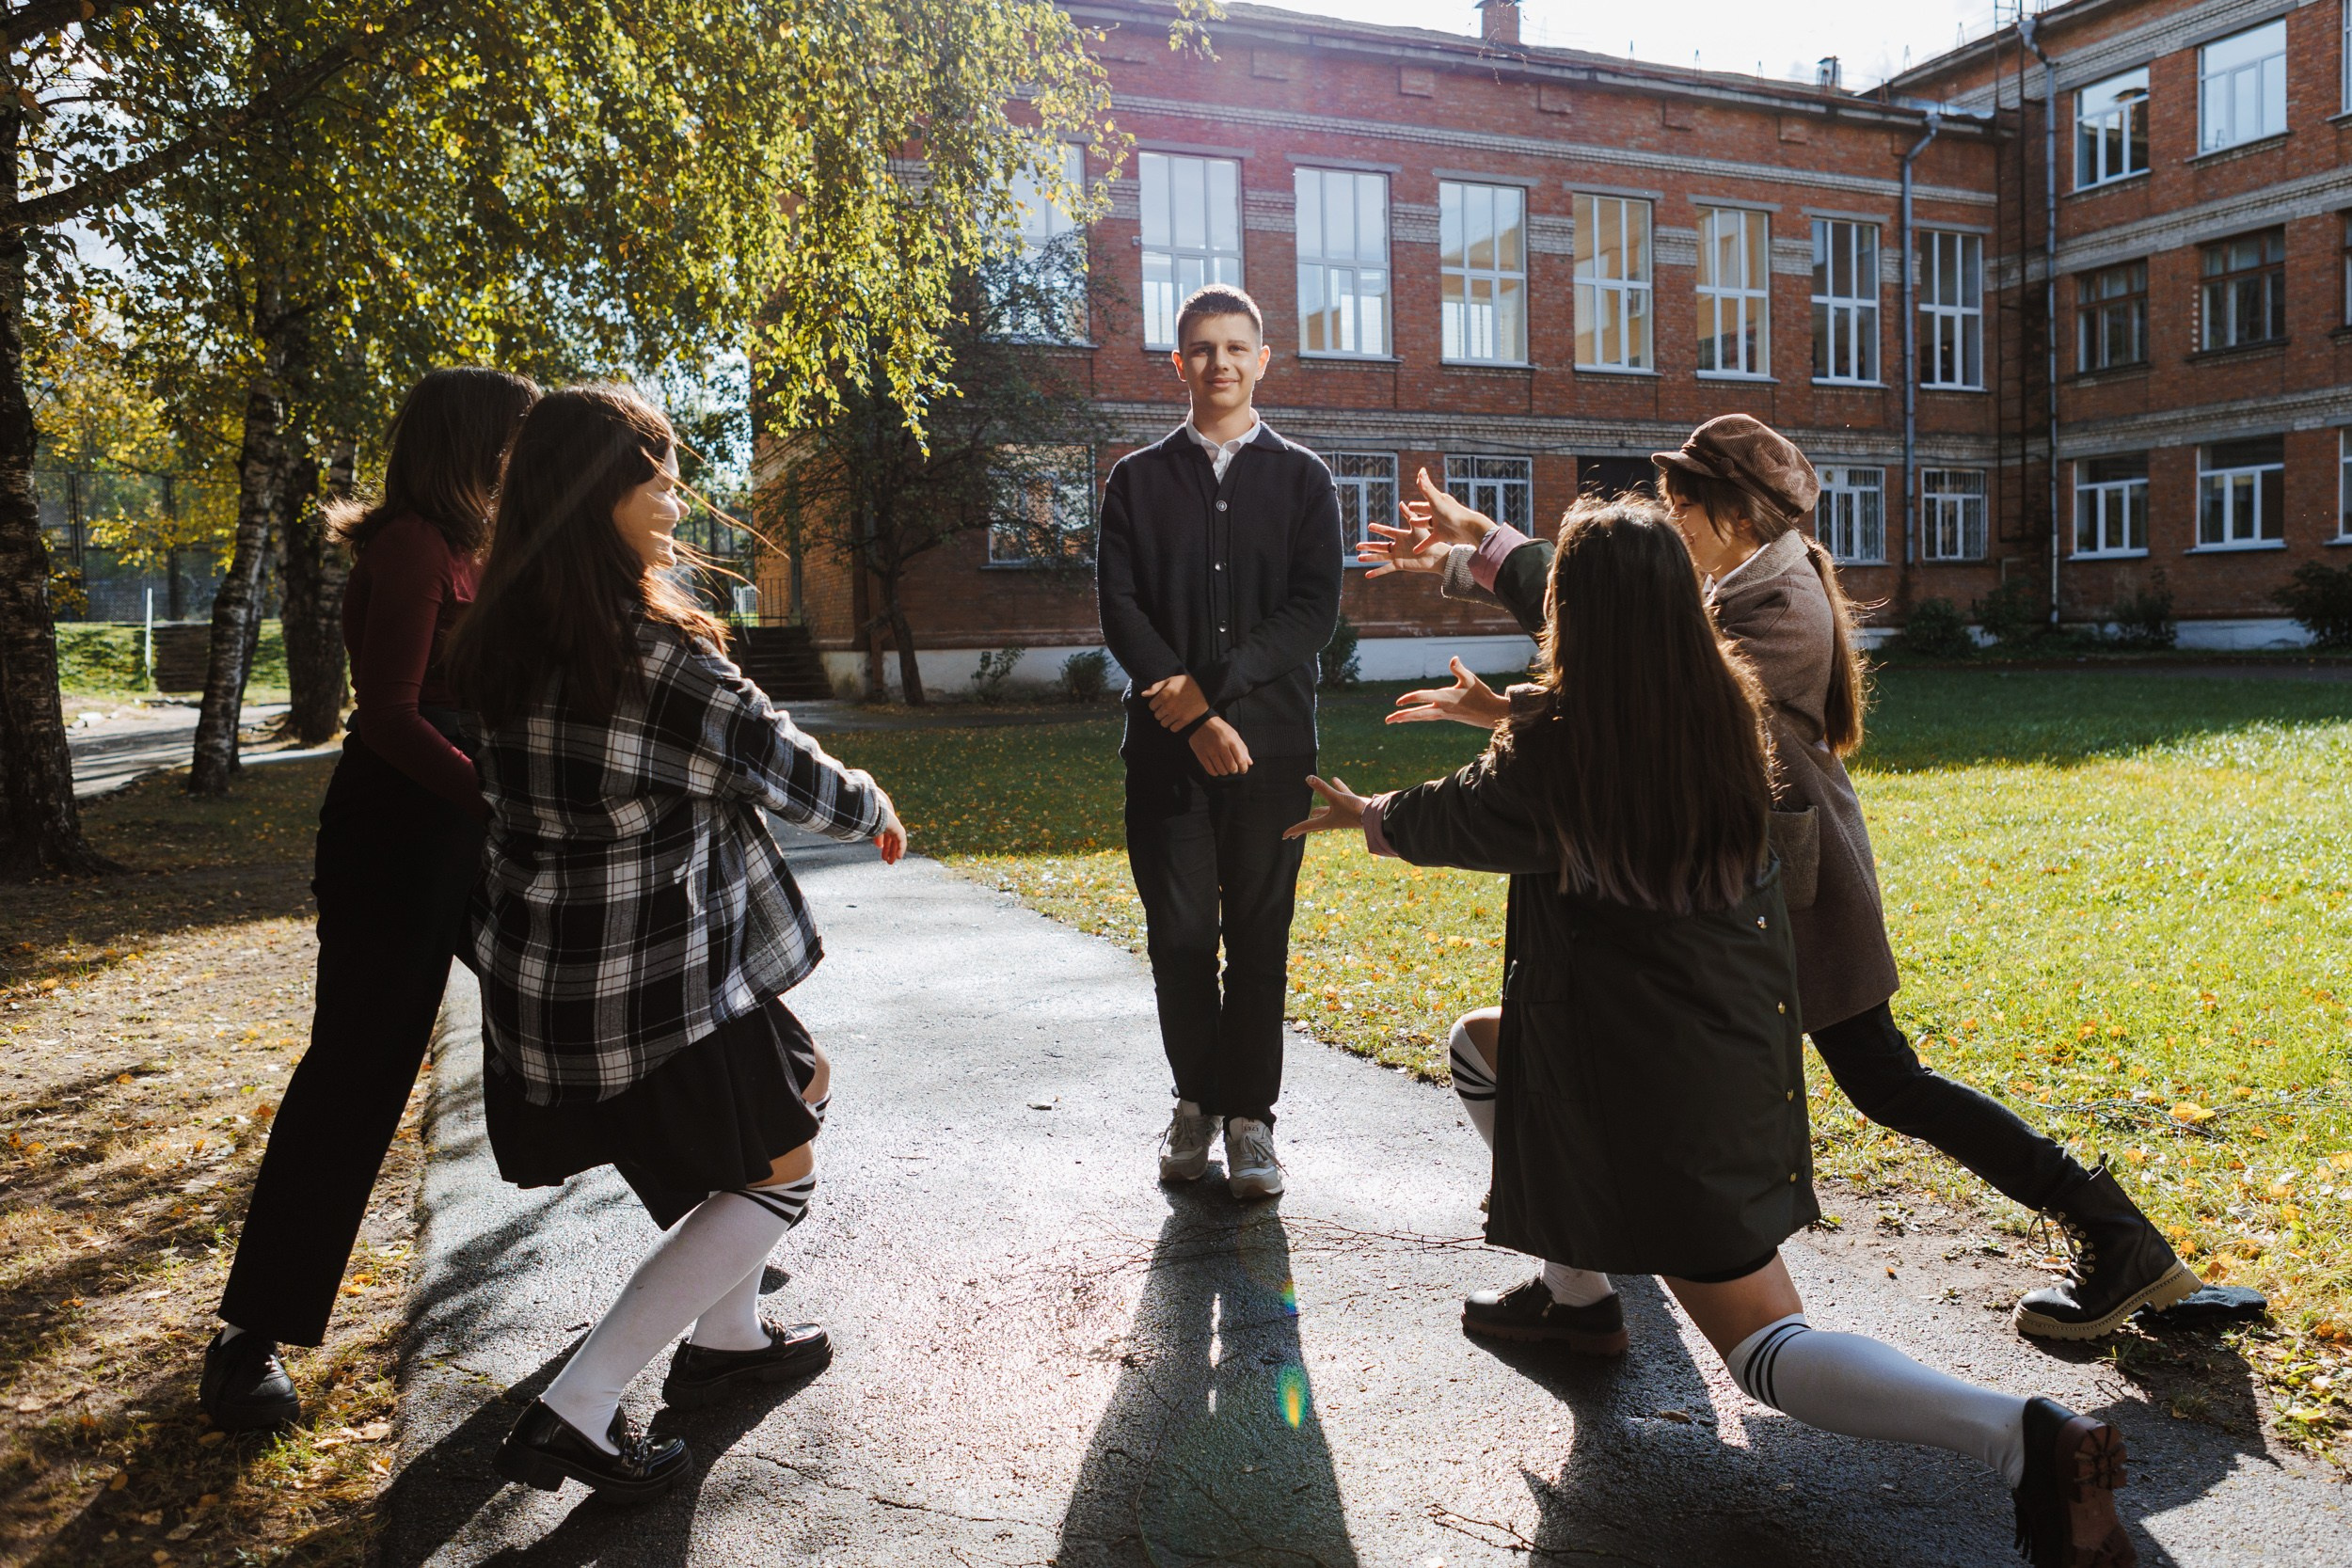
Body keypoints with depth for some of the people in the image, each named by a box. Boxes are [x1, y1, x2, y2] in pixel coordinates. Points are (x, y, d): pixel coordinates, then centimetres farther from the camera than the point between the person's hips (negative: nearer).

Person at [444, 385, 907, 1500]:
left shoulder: (506, 647, -1)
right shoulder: (665, 663, -25)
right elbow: (792, 776, -13)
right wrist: (873, 809, 6)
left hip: (545, 981, 8)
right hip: (650, 990, -8)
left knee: (799, 1079, 26)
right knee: (777, 1174, 10)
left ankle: (723, 1339, 36)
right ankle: (572, 1415, 6)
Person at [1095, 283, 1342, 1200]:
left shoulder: (1302, 478, 10)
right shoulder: (1137, 479, 11)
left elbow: (1315, 610, -1)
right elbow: (1119, 607, 1)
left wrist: (1214, 686, -12)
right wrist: (1193, 715, -11)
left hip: (1270, 739, 0)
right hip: (1166, 744, 1)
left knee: (1259, 938, 3)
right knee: (1179, 936, 2)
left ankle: (1249, 1113, 14)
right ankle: (1196, 1101, 20)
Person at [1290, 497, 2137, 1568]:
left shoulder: (1552, 746, -21)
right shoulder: (1730, 705, -4)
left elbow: (1457, 821, 0)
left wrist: (1366, 815, 22)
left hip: (1640, 1079, -7)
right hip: (1746, 1049, 8)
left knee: (1769, 1352, 5)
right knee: (1483, 1041, 30)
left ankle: (2023, 1437, -14)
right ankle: (1579, 1291, 41)